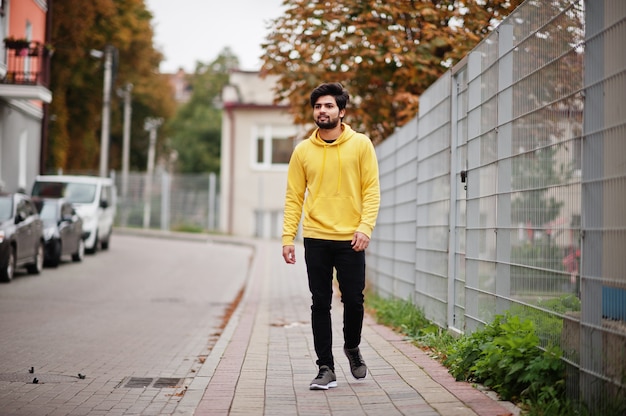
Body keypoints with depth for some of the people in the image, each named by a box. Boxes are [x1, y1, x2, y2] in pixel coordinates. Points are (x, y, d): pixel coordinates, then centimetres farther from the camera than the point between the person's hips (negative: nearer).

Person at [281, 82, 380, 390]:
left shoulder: (361, 145, 2)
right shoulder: (303, 151, 6)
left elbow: (371, 190, -1)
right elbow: (294, 197, 5)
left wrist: (365, 227, -14)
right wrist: (287, 237, -3)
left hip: (351, 240, -1)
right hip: (316, 240, 1)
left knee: (353, 301, 3)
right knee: (320, 304, 3)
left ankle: (352, 348, 32)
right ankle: (326, 368, 10)